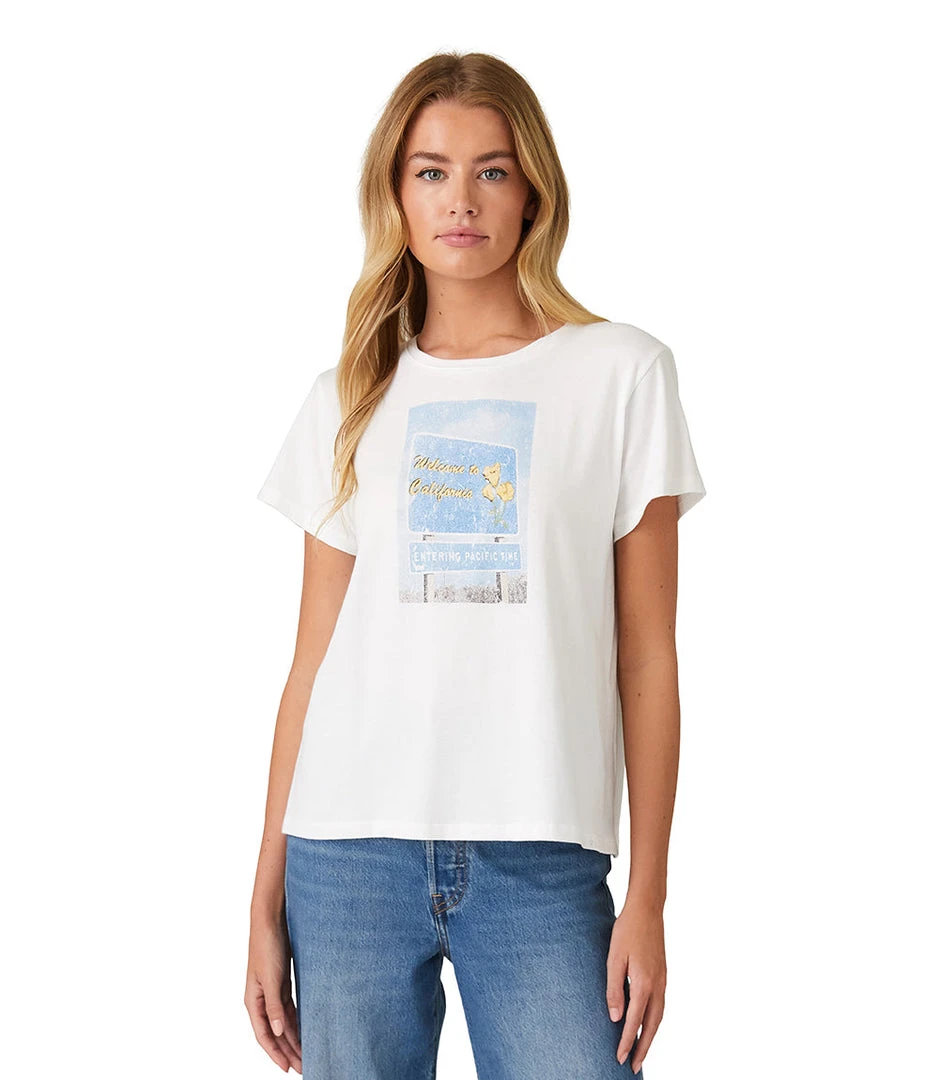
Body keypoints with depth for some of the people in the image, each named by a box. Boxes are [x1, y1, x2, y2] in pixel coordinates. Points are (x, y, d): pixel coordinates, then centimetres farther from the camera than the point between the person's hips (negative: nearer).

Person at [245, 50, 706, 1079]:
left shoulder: (622, 371, 3)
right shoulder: (352, 395, 10)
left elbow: (646, 658, 1)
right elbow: (312, 660, 9)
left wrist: (647, 897, -3)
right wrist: (267, 901, 7)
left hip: (540, 858, -2)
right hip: (348, 853, 2)